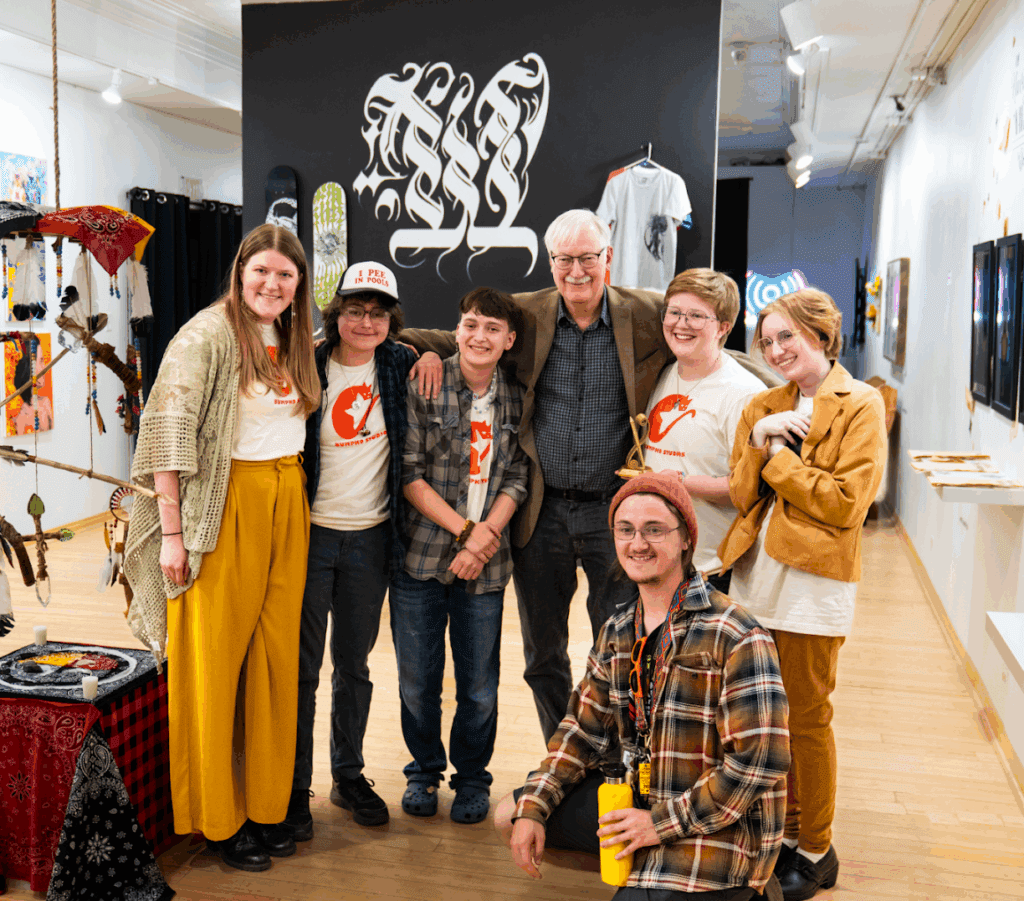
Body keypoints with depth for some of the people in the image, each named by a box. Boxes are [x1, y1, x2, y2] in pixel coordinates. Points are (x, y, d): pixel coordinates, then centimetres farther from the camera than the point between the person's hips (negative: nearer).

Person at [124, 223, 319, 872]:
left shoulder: (297, 342, 12)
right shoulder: (208, 334, -8)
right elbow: (168, 428, -12)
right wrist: (172, 530, -15)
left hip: (288, 503, 6)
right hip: (225, 505, -6)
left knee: (277, 655, 9)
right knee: (216, 658, 1)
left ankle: (266, 805, 23)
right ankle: (217, 818, 16)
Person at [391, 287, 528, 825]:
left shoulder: (517, 400, 6)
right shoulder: (424, 388, -4)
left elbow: (516, 479, 5)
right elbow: (409, 473, -7)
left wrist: (485, 535, -11)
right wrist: (465, 527, -12)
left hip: (486, 561, 2)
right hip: (422, 556, -2)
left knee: (479, 687, 6)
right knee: (417, 679, 8)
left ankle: (472, 777, 28)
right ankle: (424, 771, 31)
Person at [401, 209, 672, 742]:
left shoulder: (649, 316, -4)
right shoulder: (525, 315, 1)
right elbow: (461, 342, 12)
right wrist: (417, 345, -9)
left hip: (614, 510, -2)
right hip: (542, 510, 2)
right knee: (542, 653, 14)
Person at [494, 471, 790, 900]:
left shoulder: (736, 637, -20)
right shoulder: (617, 632, 5)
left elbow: (760, 761, -23)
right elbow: (584, 728, 12)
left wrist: (661, 823, -21)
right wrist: (532, 808, 0)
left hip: (719, 829, -8)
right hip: (641, 799, 8)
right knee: (511, 814, 10)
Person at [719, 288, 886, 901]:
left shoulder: (860, 404, -4)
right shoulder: (765, 406, 13)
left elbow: (846, 502, -14)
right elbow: (742, 494, 5)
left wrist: (778, 458, -8)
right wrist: (759, 437, -9)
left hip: (813, 580, -5)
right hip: (757, 573, 5)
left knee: (806, 717, 5)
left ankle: (816, 851, 21)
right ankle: (783, 830, 30)